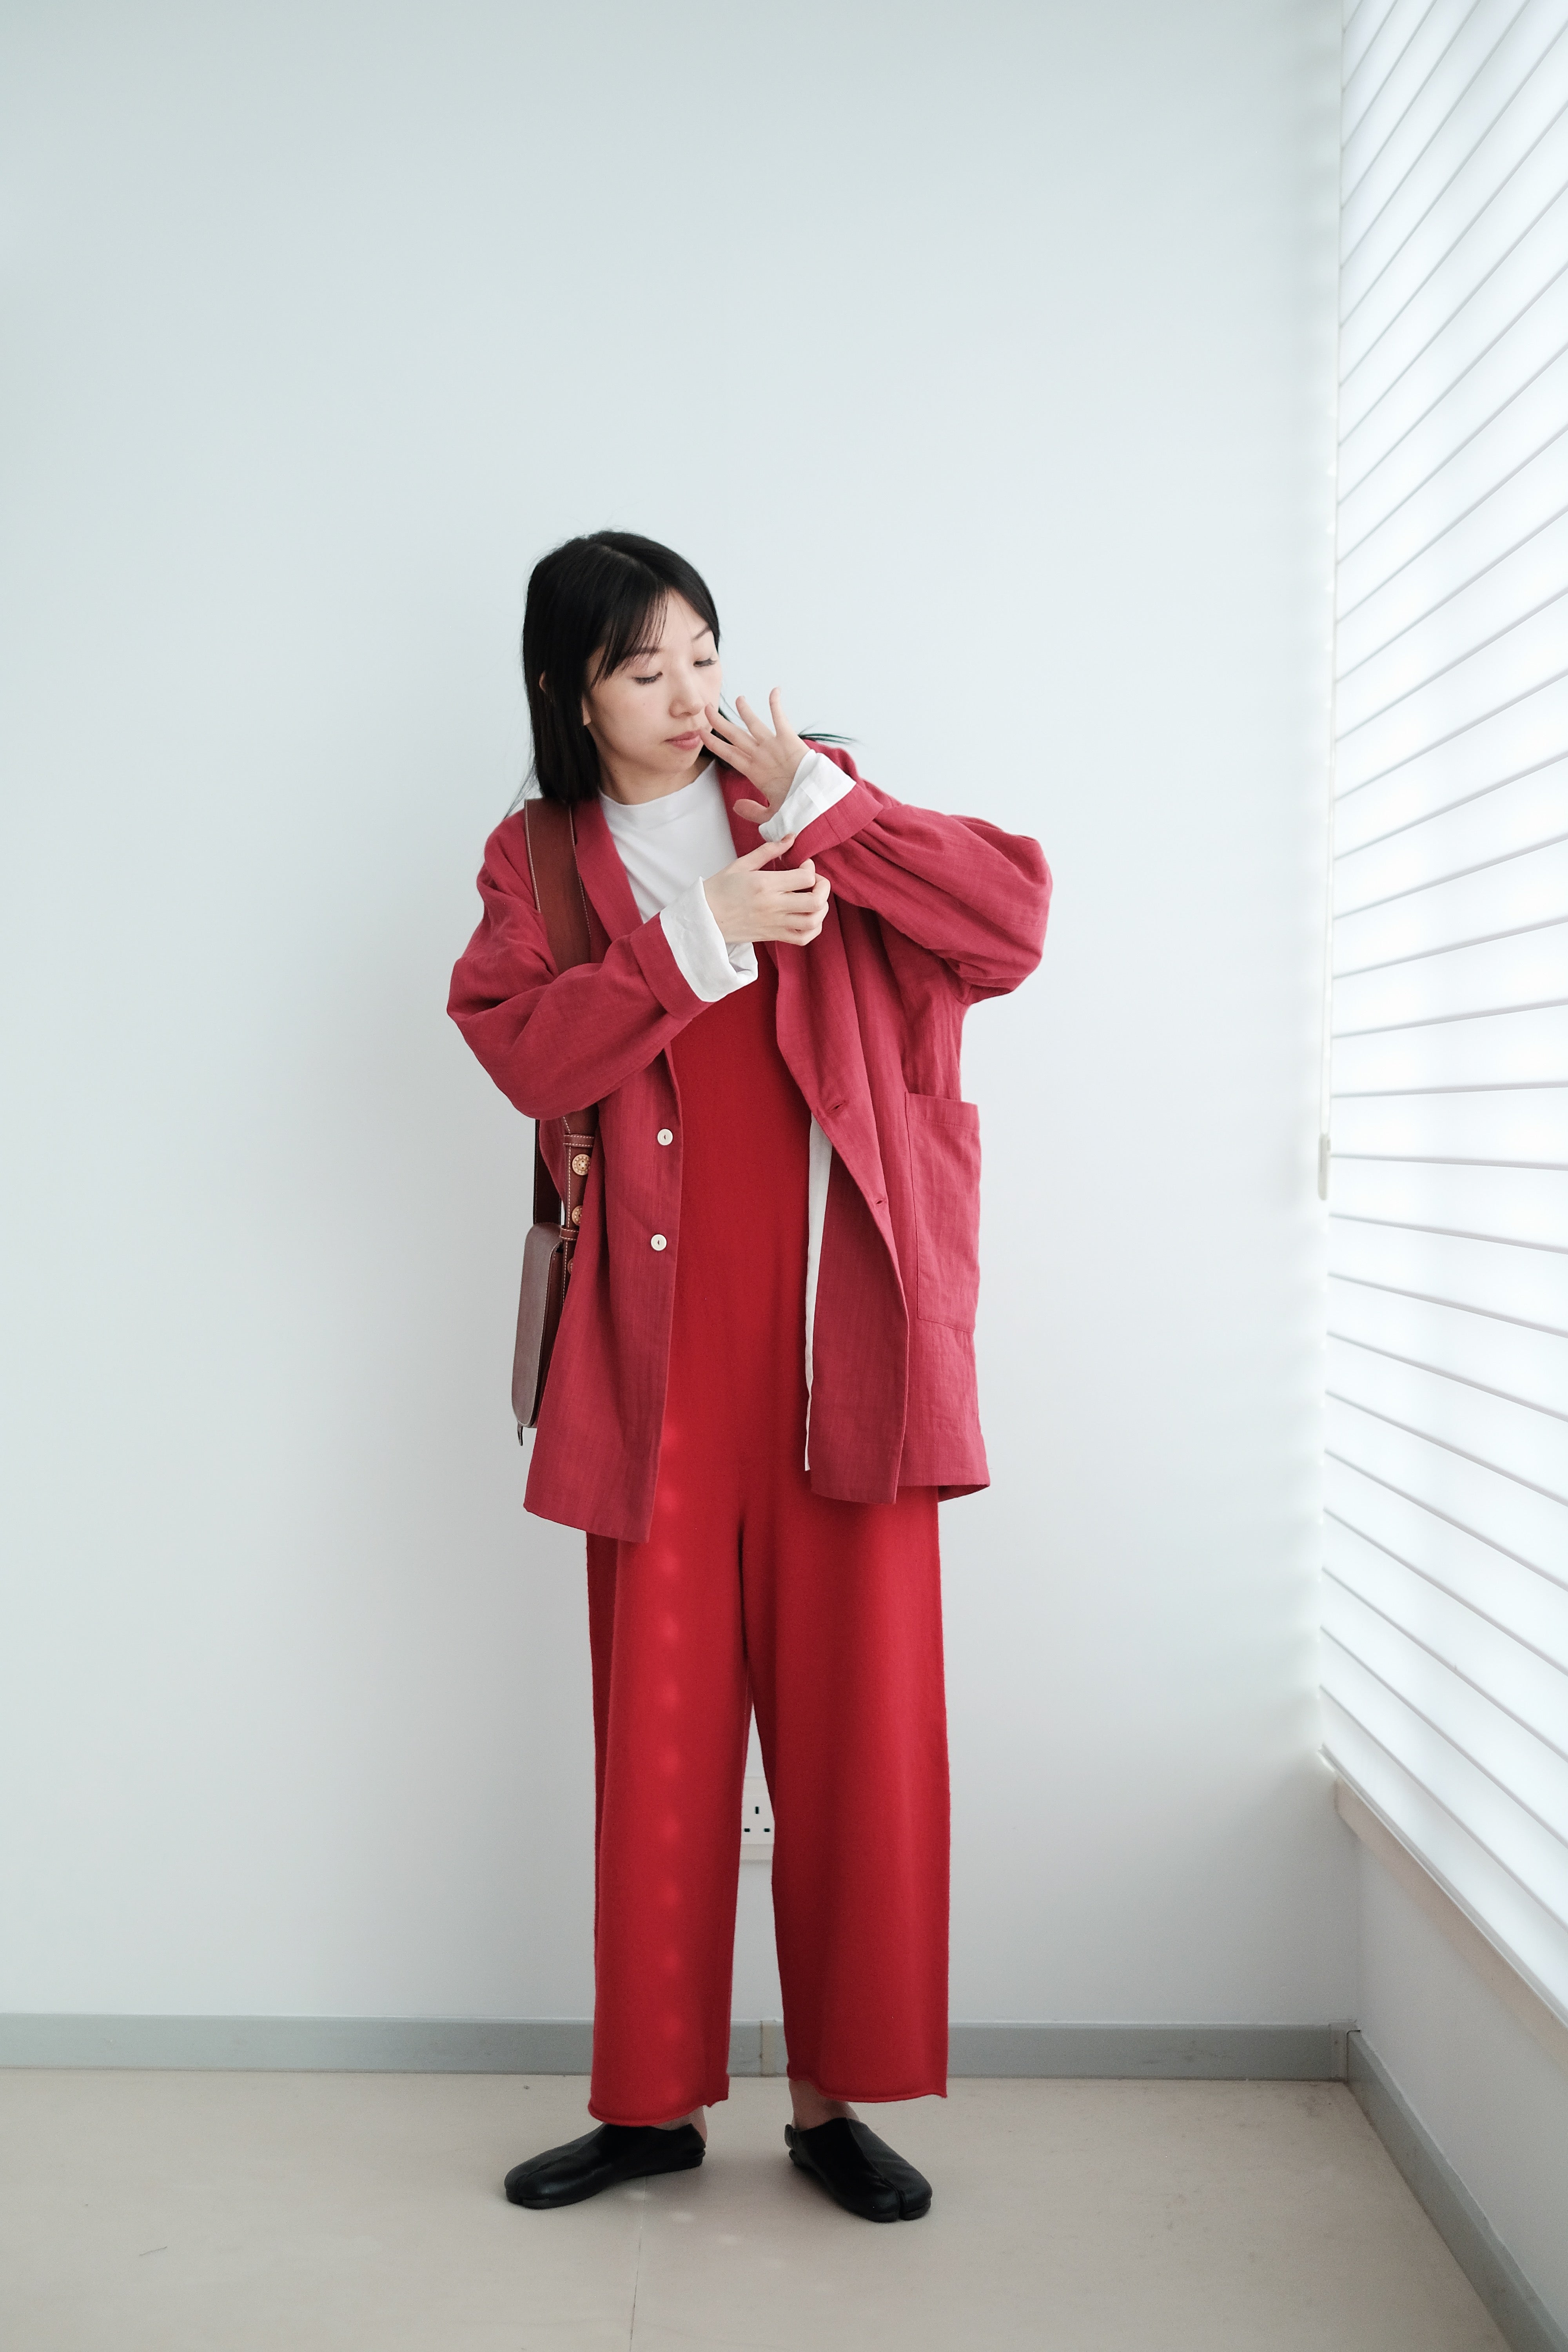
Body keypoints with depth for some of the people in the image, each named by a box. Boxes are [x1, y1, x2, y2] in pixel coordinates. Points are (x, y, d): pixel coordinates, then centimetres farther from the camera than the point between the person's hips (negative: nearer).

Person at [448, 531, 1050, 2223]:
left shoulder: (807, 813, 11)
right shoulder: (538, 861, 11)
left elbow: (1015, 923, -3)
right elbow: (527, 1055, -8)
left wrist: (819, 804, -6)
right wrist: (701, 937, -14)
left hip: (839, 1346, 0)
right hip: (661, 1357, 0)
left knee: (857, 1724, 2)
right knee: (658, 1730, 4)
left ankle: (833, 2100, 17)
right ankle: (654, 2100, 20)